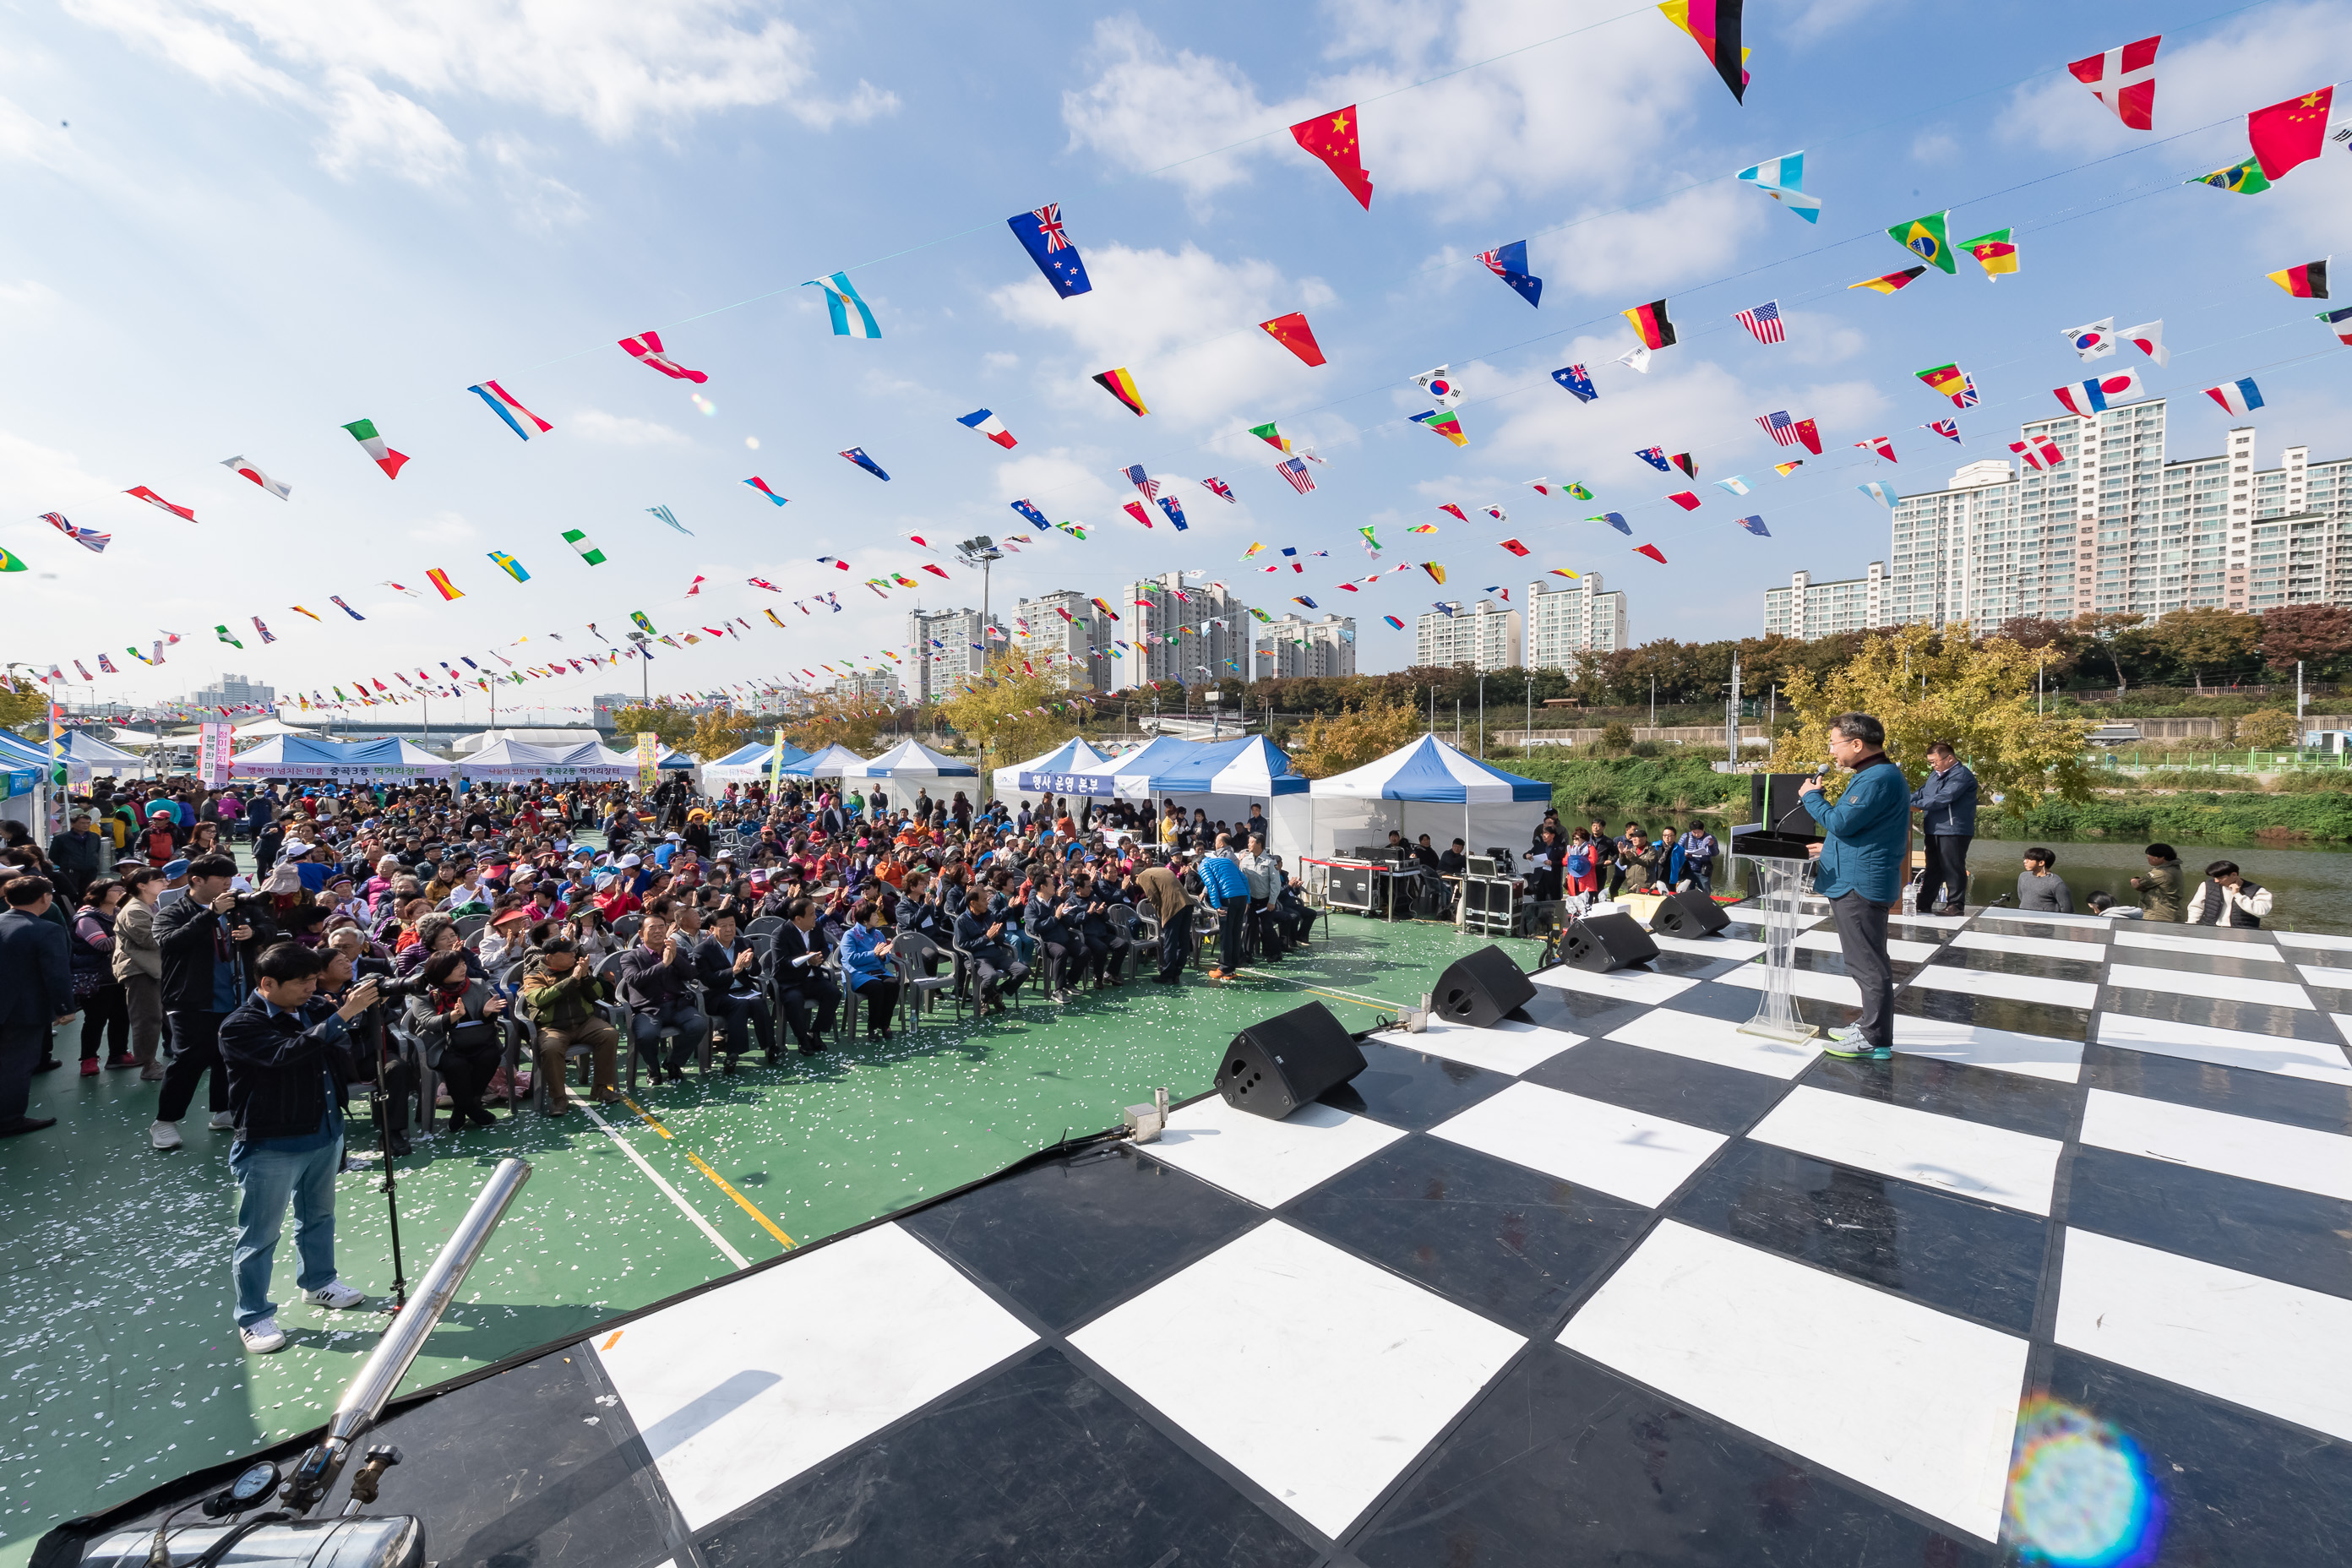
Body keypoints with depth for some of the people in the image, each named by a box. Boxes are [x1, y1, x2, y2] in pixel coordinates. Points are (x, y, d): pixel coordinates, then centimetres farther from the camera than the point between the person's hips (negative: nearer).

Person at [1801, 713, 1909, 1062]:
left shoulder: (1878, 778, -18)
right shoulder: (1873, 775, 16)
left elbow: (1841, 822, -21)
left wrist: (1812, 796, -7)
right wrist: (1831, 849, 26)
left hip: (1860, 886, -11)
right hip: (1855, 881, 11)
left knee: (1868, 965, -3)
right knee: (1866, 963, 19)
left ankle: (1876, 1040, 4)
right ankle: (1870, 1024, 30)